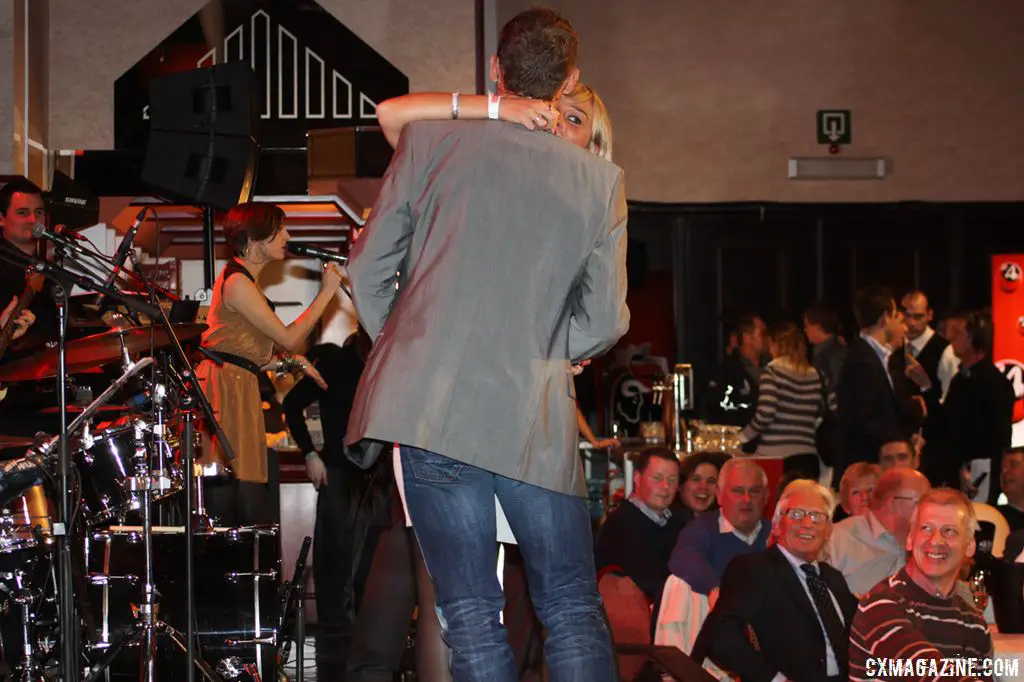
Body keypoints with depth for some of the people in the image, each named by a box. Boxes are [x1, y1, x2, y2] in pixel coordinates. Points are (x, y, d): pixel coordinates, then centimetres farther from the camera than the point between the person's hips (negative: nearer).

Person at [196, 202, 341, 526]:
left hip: (241, 389, 10)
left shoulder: (247, 281, 21)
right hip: (225, 387, -10)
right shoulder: (237, 282, -12)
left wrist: (291, 363, 9)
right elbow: (288, 337, -12)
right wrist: (327, 292, -6)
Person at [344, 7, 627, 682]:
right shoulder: (602, 181, 2)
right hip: (534, 420, 0)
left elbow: (369, 268, 7)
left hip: (426, 406, 0)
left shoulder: (428, 139, 2)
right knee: (572, 607, 11)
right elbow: (604, 321, 5)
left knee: (471, 615, 6)